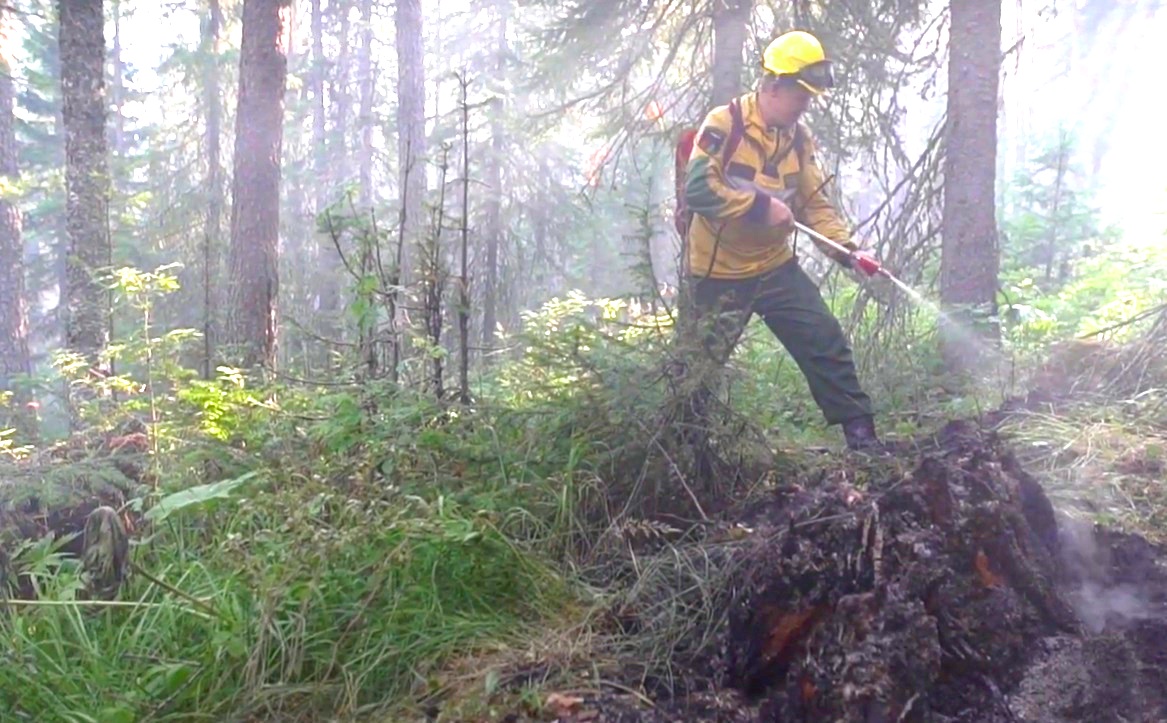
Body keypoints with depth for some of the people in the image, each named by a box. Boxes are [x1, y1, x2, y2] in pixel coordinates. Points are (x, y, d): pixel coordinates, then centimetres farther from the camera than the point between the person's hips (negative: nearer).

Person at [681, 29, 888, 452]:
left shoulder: (798, 139, 5)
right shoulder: (724, 124, -15)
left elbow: (816, 204, 6)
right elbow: (697, 188, -26)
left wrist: (848, 250, -8)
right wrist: (761, 205, -25)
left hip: (775, 267, 6)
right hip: (720, 274, -5)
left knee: (826, 342, 1)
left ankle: (860, 433, 11)